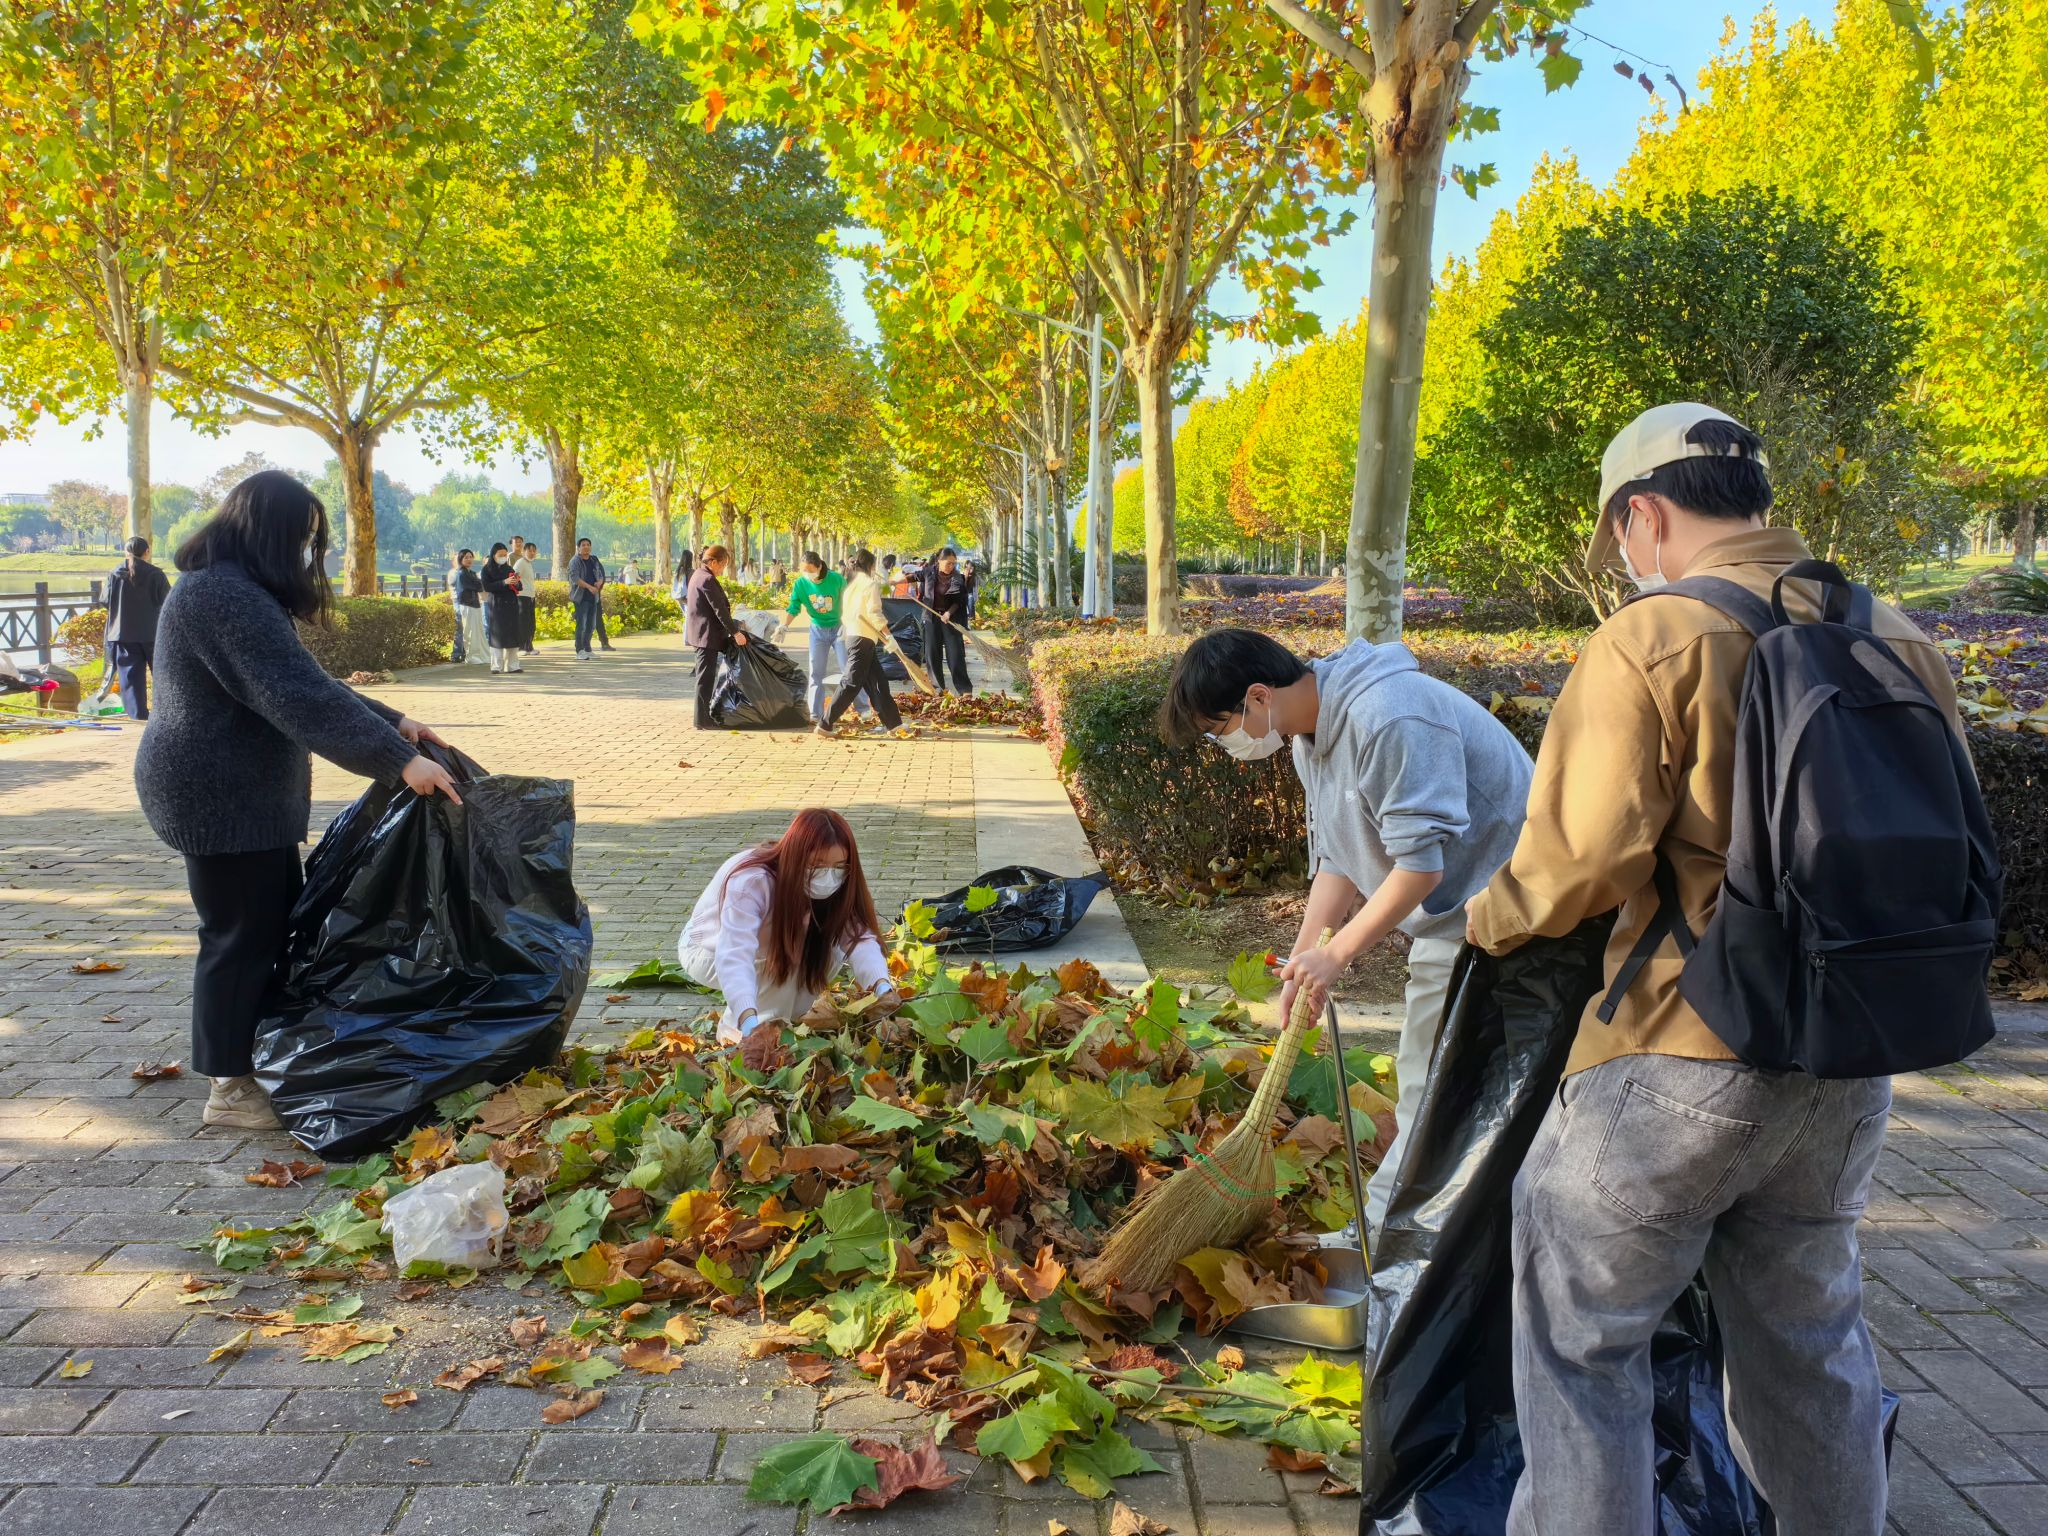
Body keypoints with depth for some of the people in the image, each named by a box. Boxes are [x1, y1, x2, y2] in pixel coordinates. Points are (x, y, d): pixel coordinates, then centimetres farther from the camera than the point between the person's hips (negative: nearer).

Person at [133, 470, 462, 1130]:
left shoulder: (228, 589, 14)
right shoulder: (227, 597, -22)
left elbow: (302, 683, 16)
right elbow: (301, 699, -30)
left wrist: (394, 723, 11)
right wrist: (399, 761, -31)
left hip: (242, 795, 11)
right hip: (221, 798, -11)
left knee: (277, 924, 16)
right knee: (242, 935, -1)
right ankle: (230, 1090, 11)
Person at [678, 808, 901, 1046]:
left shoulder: (837, 886, -21)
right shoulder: (749, 882, -38)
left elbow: (860, 937, -35)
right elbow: (734, 957, -50)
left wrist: (882, 985, -56)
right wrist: (749, 1021, -67)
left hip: (763, 946, 5)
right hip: (707, 952, -5)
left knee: (830, 953, -20)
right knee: (786, 956, -30)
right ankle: (735, 1030, -15)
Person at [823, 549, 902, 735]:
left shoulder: (851, 585, 14)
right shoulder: (871, 584, -8)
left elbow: (845, 613, 12)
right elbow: (874, 613, -16)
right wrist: (889, 635, -13)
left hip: (852, 635, 9)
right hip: (864, 638, -9)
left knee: (877, 682, 11)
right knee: (851, 683, -8)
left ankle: (892, 723, 14)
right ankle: (825, 725, -10)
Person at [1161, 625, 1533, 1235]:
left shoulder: (1387, 720, -27)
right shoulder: (1312, 738, 6)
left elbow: (1419, 865, -27)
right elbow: (1336, 861, 9)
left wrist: (1336, 954, -18)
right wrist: (1304, 961, 0)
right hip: (1444, 918, 10)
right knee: (1424, 1093, 17)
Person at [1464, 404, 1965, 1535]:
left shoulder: (1649, 642, -15)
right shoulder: (1898, 641, 5)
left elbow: (1581, 858, -20)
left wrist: (1490, 920, -1)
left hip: (1679, 1061, -7)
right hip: (1848, 1067, 7)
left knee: (1581, 1337, 9)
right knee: (1809, 1334, 25)